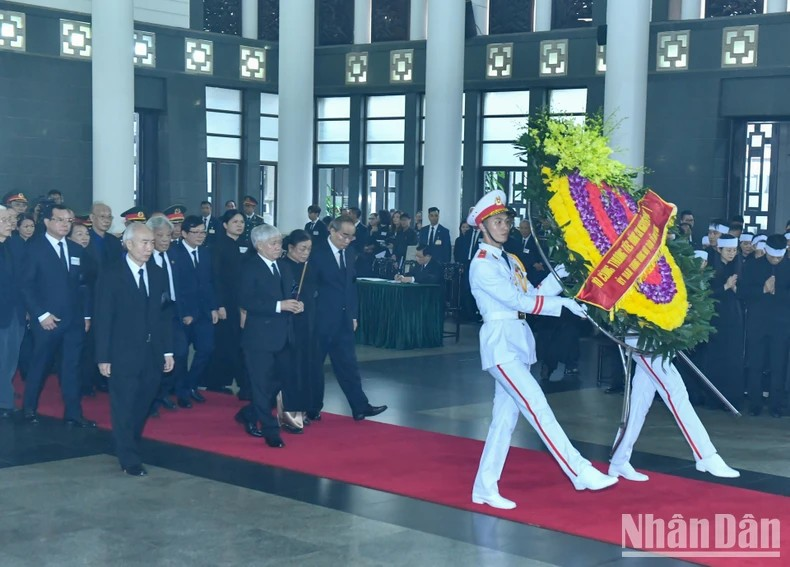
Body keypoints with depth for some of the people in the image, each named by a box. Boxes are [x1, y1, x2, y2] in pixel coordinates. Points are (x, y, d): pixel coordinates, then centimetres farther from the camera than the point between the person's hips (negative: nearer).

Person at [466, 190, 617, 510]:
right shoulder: (482, 265, -9)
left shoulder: (511, 262, 19)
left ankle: (485, 487, 13)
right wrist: (564, 304, -16)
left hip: (519, 341, 9)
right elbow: (518, 301, -15)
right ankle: (580, 472, -14)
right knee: (537, 407, -13)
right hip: (500, 342, -9)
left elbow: (532, 295, 10)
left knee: (505, 417, 8)